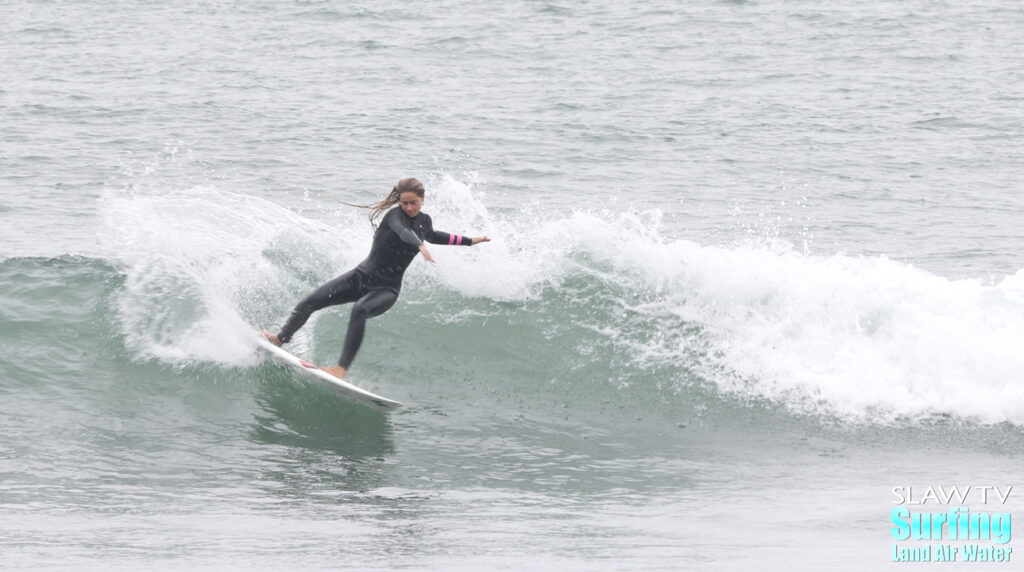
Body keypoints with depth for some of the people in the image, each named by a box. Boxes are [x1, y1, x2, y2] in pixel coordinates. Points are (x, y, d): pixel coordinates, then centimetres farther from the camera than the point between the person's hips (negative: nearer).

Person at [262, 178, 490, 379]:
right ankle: (281, 338, 17)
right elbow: (401, 231, -34)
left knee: (359, 310, -33)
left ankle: (342, 368, -43)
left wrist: (469, 241, 39)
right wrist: (421, 247, -55)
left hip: (387, 289, 0)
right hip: (361, 276, 0)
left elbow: (432, 236, 33)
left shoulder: (424, 220, 6)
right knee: (311, 301, -7)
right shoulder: (395, 215, -9)